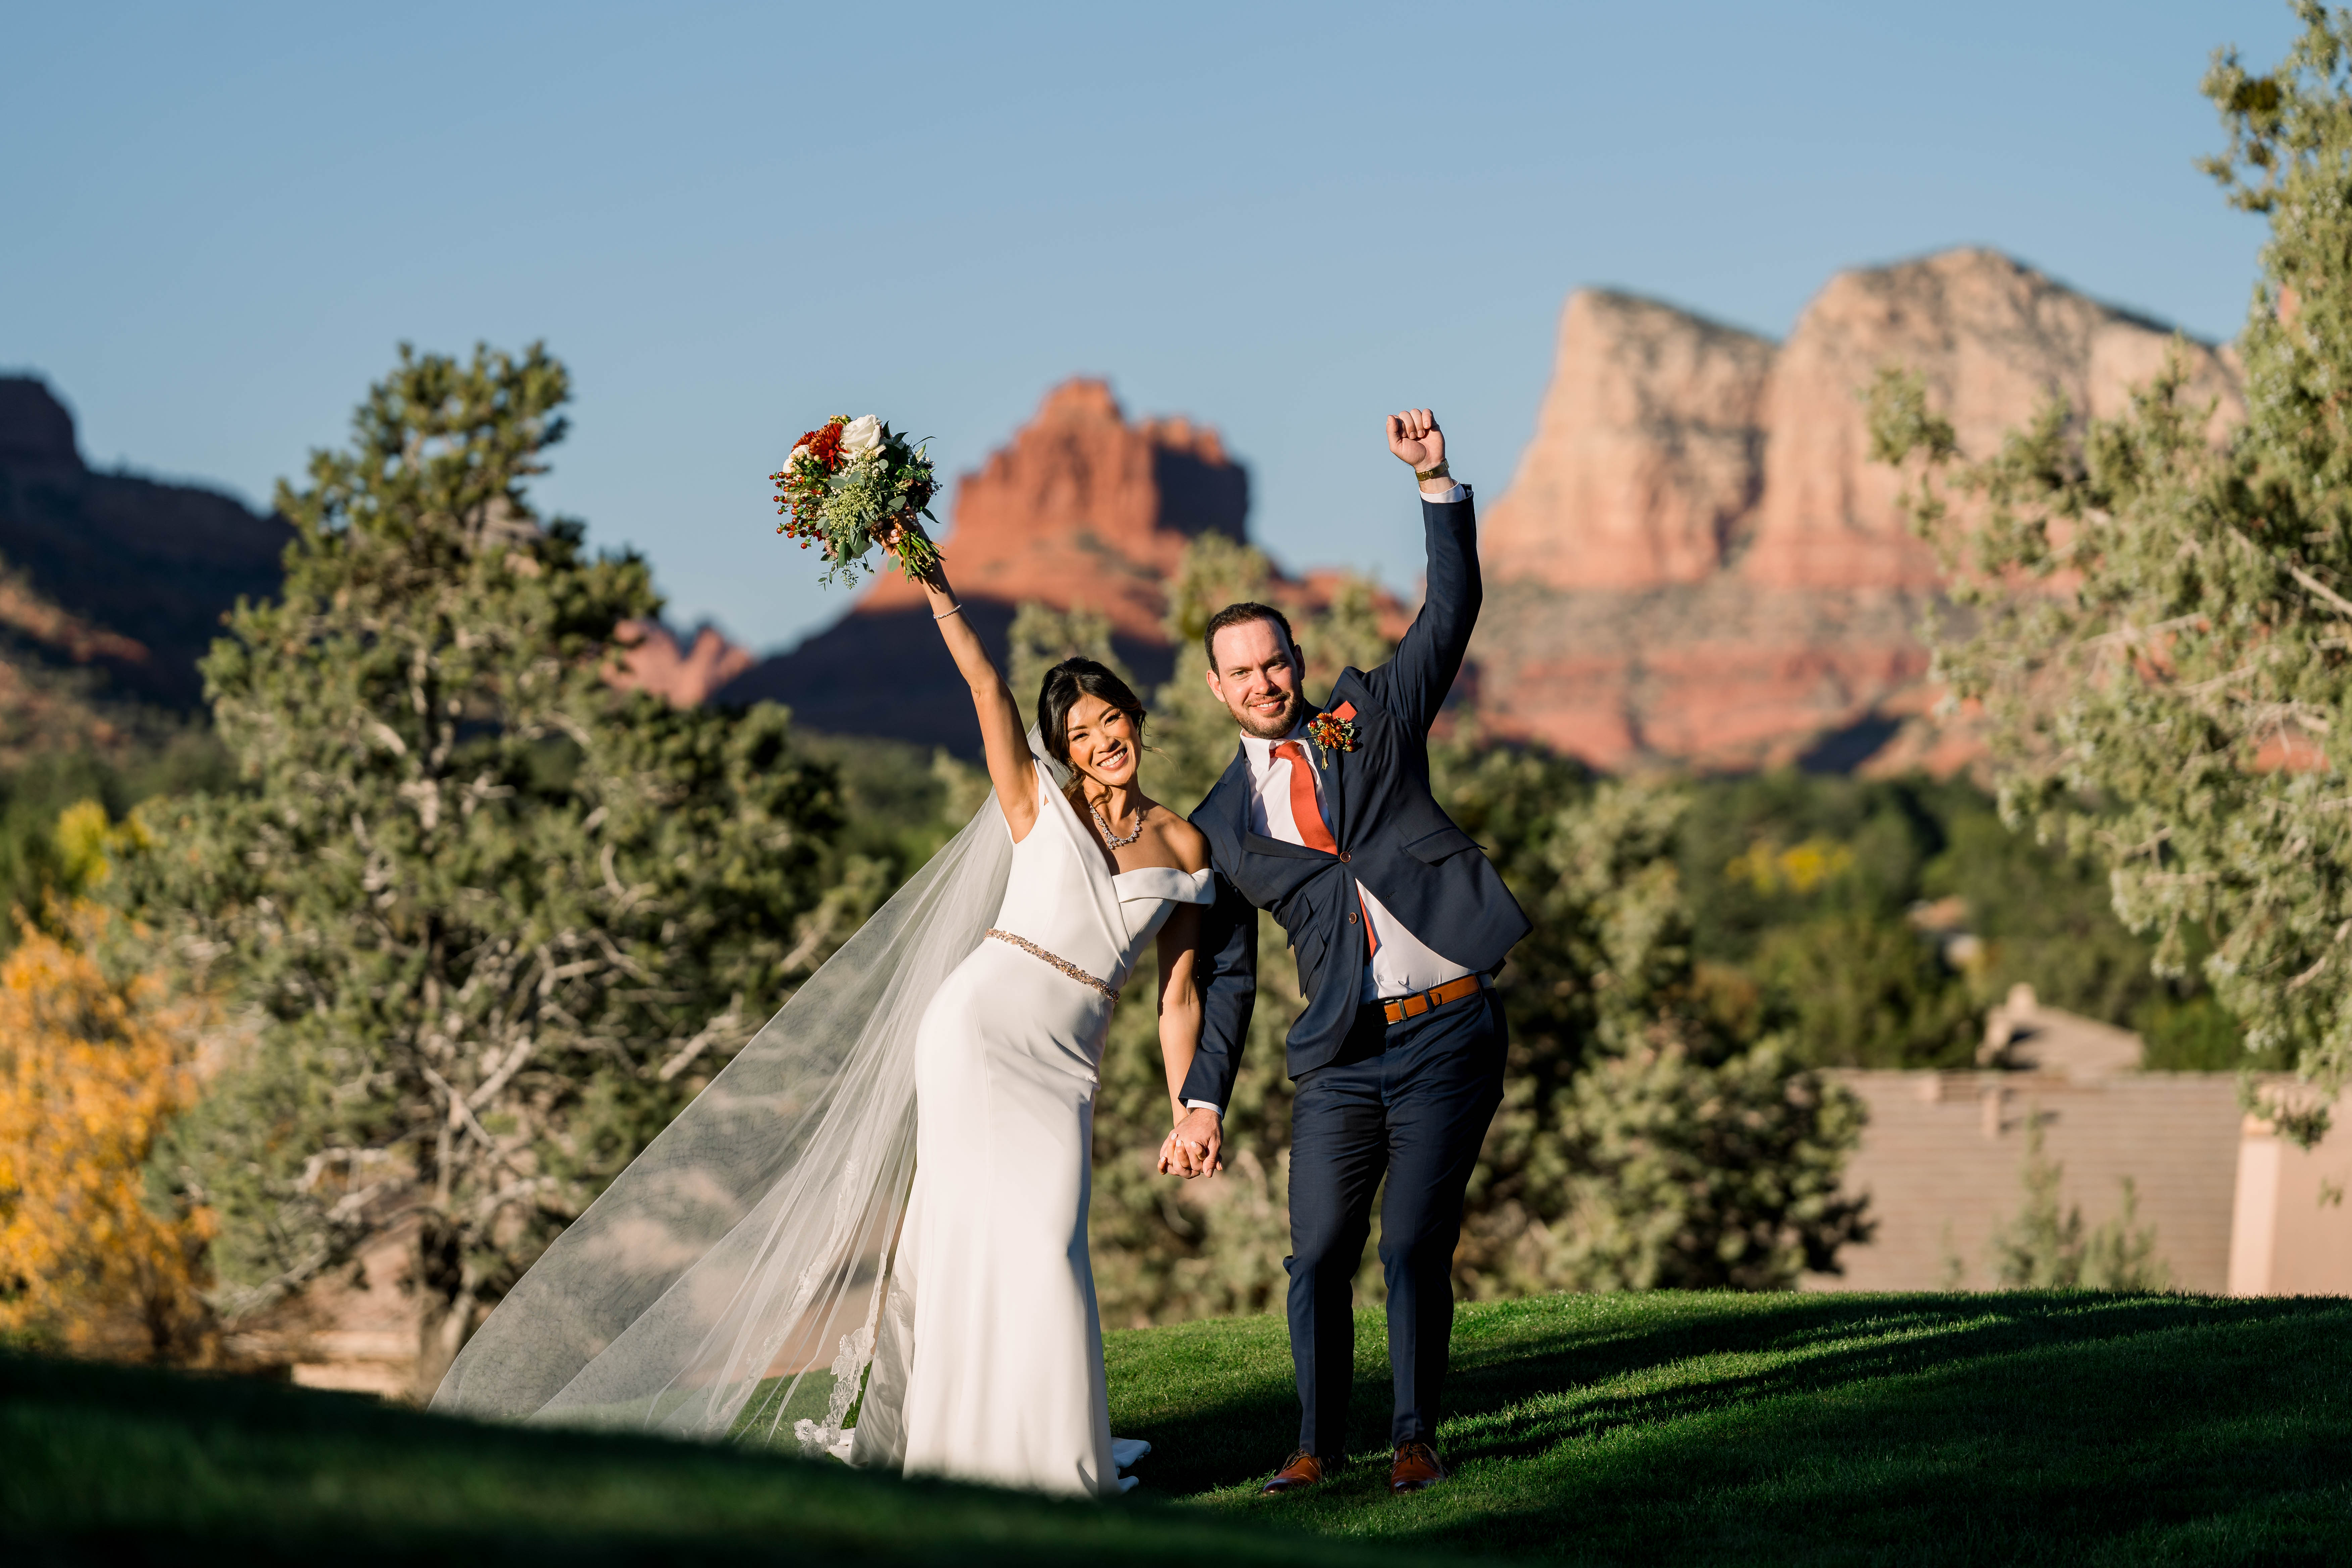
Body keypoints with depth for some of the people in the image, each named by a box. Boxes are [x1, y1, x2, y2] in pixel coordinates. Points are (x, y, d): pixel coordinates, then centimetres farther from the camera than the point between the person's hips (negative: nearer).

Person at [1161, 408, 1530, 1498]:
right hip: (1342, 1056, 1)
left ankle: (1414, 1439, 10)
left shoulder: (1370, 719, 10)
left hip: (1448, 1037, -1)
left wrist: (1434, 479, -7)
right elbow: (1225, 974, 12)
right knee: (1319, 1258, -1)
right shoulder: (1221, 824, 10)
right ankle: (1317, 1443, 14)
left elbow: (1452, 607, 4)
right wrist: (1202, 1102, 6)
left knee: (1417, 1250, -2)